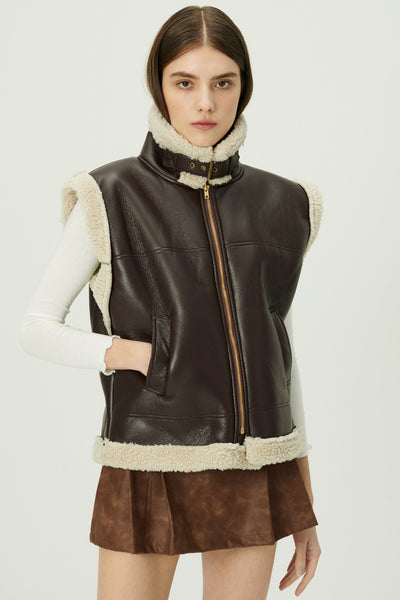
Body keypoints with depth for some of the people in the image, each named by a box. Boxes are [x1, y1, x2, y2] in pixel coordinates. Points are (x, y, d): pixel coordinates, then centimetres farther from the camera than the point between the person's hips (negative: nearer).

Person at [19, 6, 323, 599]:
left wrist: (304, 505, 11)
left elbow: (283, 355, 10)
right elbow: (37, 329, 0)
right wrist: (143, 356, -15)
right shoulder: (112, 200, -4)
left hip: (255, 472, 3)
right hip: (150, 469, -3)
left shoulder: (279, 206, 6)